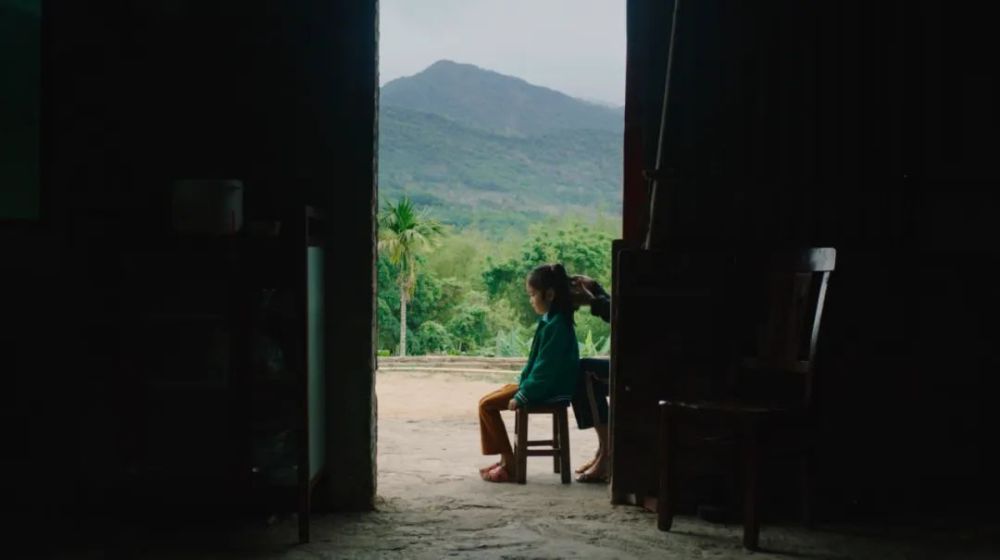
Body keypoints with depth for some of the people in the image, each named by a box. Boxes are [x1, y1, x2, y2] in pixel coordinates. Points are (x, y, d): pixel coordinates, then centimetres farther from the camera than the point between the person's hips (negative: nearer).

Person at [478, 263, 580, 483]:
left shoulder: (556, 325, -22)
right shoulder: (551, 320, 9)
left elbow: (546, 368, -24)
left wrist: (522, 396, -19)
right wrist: (523, 385, 8)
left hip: (549, 390, -10)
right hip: (543, 384, 10)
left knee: (487, 405, -10)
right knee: (488, 401, 13)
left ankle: (509, 464, -7)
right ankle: (505, 459, 12)